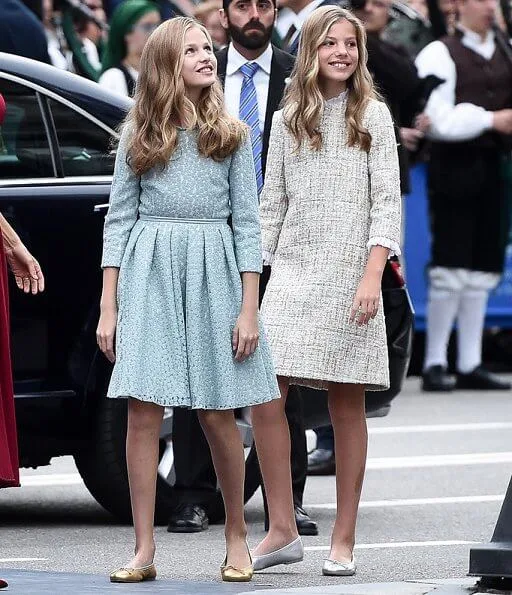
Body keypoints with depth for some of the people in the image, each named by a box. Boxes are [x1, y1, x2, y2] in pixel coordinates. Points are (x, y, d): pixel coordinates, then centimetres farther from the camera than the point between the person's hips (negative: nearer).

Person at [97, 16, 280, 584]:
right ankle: (144, 550, -3)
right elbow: (119, 219, 7)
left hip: (213, 271, 0)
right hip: (148, 272, 0)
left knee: (217, 414, 2)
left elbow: (247, 222, 5)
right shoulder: (138, 136, 8)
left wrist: (249, 308, -3)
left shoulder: (232, 136, 7)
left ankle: (237, 536, 19)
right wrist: (108, 307, 0)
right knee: (142, 411, -6)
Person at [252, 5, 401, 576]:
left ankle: (343, 540, 6)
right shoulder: (288, 121, 11)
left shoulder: (373, 117, 3)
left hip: (350, 276, -2)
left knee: (347, 404, 1)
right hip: (292, 272, 3)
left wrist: (372, 277, -13)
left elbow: (387, 203, -2)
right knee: (264, 393, -9)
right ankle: (282, 531, -1)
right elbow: (271, 204, 13)